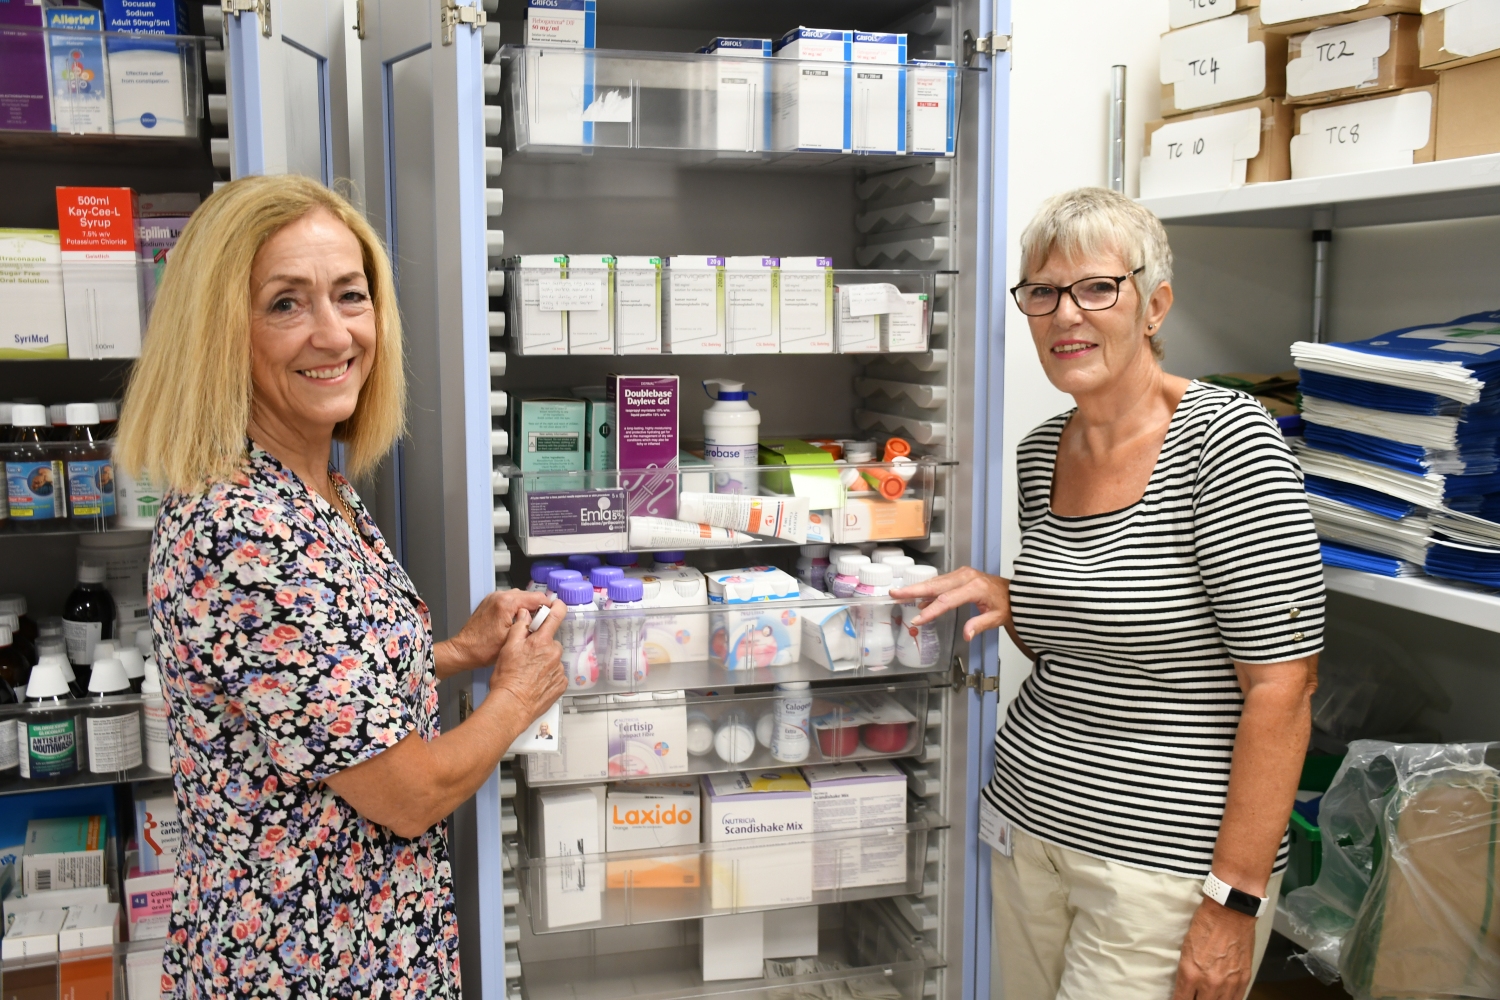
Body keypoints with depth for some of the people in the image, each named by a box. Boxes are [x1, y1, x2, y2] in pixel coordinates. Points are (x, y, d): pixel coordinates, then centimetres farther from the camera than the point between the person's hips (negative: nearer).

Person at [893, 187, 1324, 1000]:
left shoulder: (1226, 437, -15)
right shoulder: (1041, 452, 5)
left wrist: (1235, 901, -18)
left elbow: (1282, 685, -18)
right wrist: (1008, 603, -3)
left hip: (1165, 863, -6)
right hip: (1026, 824, 6)